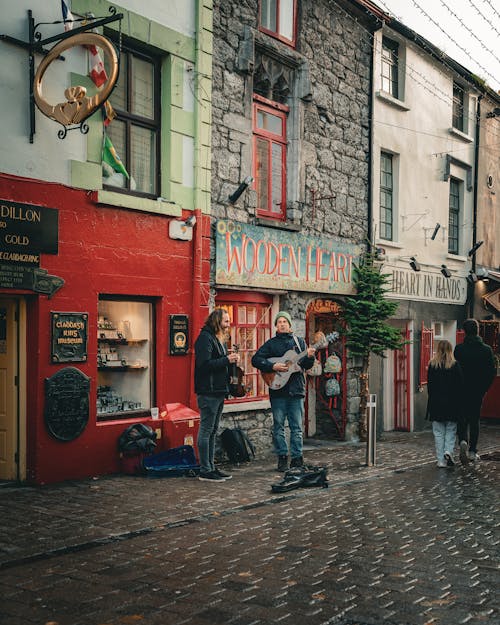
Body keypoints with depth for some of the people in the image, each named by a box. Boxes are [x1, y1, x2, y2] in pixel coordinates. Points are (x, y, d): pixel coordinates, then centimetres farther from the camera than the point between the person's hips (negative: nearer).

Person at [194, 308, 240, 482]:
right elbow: (204, 364, -21)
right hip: (208, 392, -10)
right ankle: (205, 471, 0)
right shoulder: (205, 338, -12)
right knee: (206, 430, -4)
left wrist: (231, 359, 3)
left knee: (212, 431, 13)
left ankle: (211, 467, 19)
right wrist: (227, 360, -18)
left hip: (219, 391, 10)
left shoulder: (219, 339, 19)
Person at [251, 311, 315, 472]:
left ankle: (297, 458, 9)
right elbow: (255, 359, -3)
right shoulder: (271, 343, 6)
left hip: (296, 389, 1)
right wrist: (273, 366, -14)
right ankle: (282, 458, 10)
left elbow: (306, 365, 8)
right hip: (278, 389, -1)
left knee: (296, 427, 3)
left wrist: (309, 357, -13)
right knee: (278, 426, 2)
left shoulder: (300, 342, 13)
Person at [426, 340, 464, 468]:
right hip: (451, 403, -1)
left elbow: (429, 385, 2)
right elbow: (460, 385, -5)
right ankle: (448, 451, -8)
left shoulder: (432, 365, -2)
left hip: (436, 403, 1)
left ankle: (441, 460, 6)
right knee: (450, 430, 13)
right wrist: (458, 403, 4)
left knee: (438, 432, 6)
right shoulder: (455, 365, -6)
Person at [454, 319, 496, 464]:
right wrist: (484, 387, 11)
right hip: (478, 392, 1)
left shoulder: (459, 349, -8)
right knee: (474, 420, 11)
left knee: (462, 419, 9)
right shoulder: (486, 349, -3)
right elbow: (492, 371, -1)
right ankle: (472, 451, 13)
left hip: (462, 391, -1)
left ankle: (463, 441, -17)